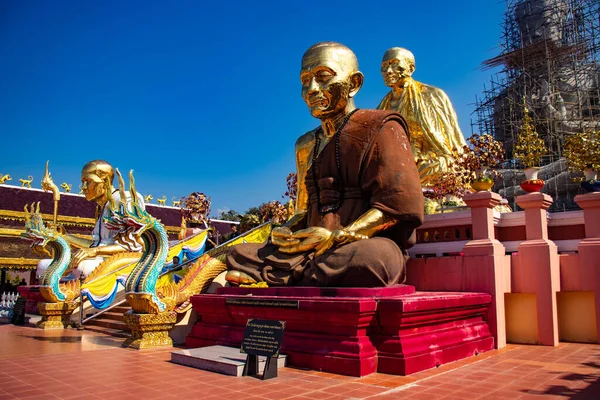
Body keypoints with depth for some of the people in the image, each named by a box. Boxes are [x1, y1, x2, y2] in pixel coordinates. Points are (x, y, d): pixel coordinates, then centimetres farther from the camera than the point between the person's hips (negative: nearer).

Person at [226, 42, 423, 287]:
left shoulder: (379, 128, 0)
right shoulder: (306, 145, 19)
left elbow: (402, 205, -11)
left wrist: (336, 238, -19)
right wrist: (286, 232, -1)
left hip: (373, 244, -5)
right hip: (315, 251, 5)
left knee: (372, 258, -40)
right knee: (237, 255, -3)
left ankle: (282, 278, -22)